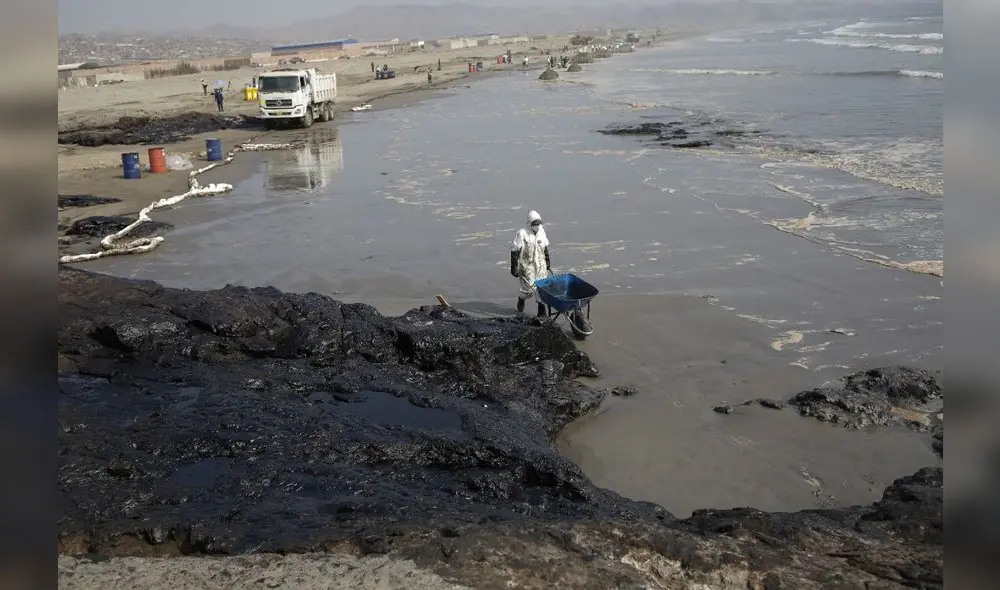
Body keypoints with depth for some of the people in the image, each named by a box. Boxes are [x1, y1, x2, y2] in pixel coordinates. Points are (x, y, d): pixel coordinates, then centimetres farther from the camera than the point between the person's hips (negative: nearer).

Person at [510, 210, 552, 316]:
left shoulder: (541, 231, 0)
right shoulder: (522, 233, -17)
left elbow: (545, 248, 13)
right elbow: (514, 251, -14)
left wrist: (548, 264, 18)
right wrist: (514, 267, -15)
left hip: (540, 266, 5)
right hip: (527, 266, -5)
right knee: (528, 289, 1)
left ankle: (541, 310, 15)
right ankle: (521, 299, 35)